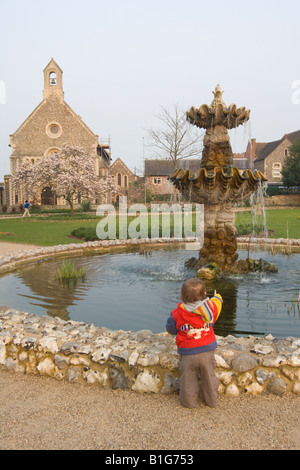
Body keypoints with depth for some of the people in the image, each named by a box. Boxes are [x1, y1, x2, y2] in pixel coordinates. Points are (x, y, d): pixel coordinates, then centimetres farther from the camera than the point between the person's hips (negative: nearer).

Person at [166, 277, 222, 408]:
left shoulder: (178, 314, -16)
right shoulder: (210, 308, -11)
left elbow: (170, 329, 0)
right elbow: (216, 306, 14)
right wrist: (217, 298, 37)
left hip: (187, 354, -2)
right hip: (207, 351, 3)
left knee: (188, 379, 16)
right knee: (209, 376, 21)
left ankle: (189, 401, 30)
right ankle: (212, 400, 37)